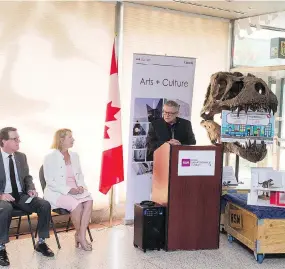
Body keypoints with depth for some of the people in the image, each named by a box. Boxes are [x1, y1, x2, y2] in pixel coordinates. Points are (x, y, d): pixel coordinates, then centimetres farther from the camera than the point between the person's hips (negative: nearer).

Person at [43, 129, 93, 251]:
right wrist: (68, 190, -19)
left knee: (89, 200, -26)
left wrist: (80, 186, -3)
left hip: (75, 190, 5)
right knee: (76, 204, -32)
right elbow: (50, 181, -10)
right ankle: (79, 234, -8)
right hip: (57, 192, -5)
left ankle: (82, 235, -23)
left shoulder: (74, 156, 13)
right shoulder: (50, 157, -5)